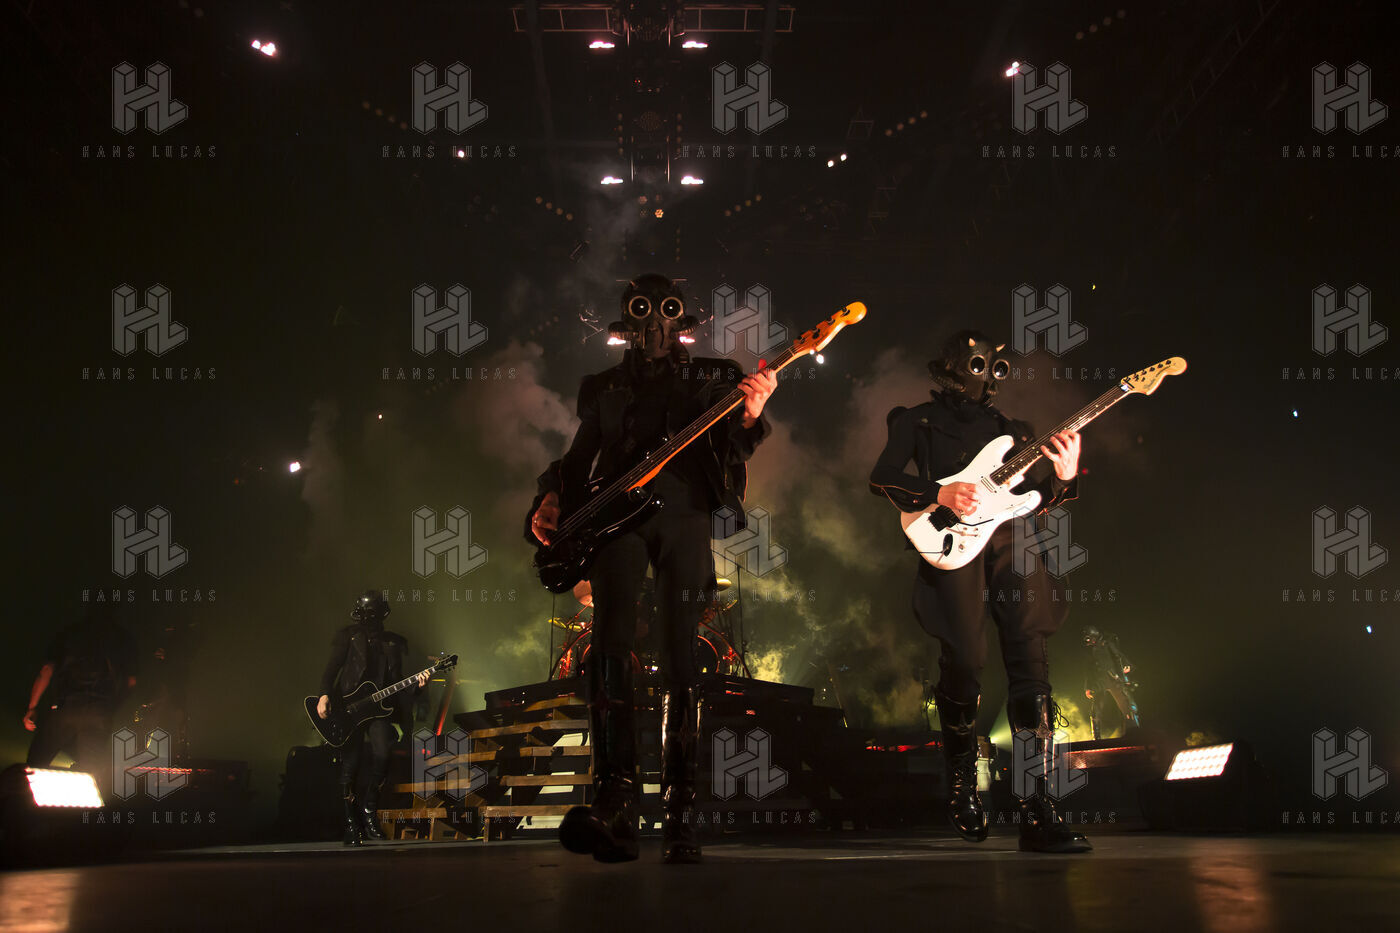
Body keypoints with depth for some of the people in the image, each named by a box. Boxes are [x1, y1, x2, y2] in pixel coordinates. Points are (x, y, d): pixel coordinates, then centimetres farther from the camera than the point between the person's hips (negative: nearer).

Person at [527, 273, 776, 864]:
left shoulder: (711, 379, 19)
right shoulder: (603, 388, 24)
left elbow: (732, 448, 7)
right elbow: (578, 458, 23)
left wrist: (748, 416, -16)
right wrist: (551, 500, 3)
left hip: (683, 515, 0)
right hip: (617, 518, 1)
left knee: (681, 661, -8)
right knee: (610, 646, -19)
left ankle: (679, 820, -9)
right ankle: (615, 807, -27)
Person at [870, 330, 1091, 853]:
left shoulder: (1009, 430, 26)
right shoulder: (918, 420, 14)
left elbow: (1037, 500, 21)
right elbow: (881, 479, 2)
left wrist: (1063, 477, -1)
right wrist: (940, 494, -12)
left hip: (1009, 544, 4)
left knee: (1030, 664, -10)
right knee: (965, 663, -11)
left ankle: (1037, 814, -14)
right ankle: (963, 784, 15)